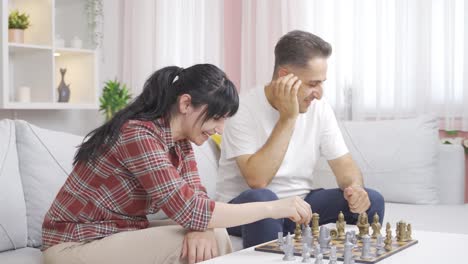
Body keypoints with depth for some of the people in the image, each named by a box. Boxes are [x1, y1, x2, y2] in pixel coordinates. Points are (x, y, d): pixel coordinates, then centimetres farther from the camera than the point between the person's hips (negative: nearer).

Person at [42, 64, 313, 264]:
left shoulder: (180, 139, 1)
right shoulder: (138, 135, -27)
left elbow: (196, 197, -3)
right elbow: (188, 211, -32)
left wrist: (201, 229, -26)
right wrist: (273, 208, -28)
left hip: (123, 235, 8)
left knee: (214, 236, -9)